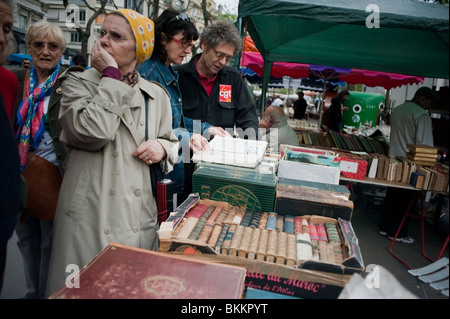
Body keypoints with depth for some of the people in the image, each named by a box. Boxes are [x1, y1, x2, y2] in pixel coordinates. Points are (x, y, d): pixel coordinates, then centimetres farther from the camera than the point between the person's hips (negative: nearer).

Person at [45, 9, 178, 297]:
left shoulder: (156, 95, 8)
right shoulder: (78, 82, -1)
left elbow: (171, 141, 19)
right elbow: (94, 132, -21)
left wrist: (162, 148, -5)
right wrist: (111, 76, -13)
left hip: (139, 215, 3)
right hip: (90, 215, -2)